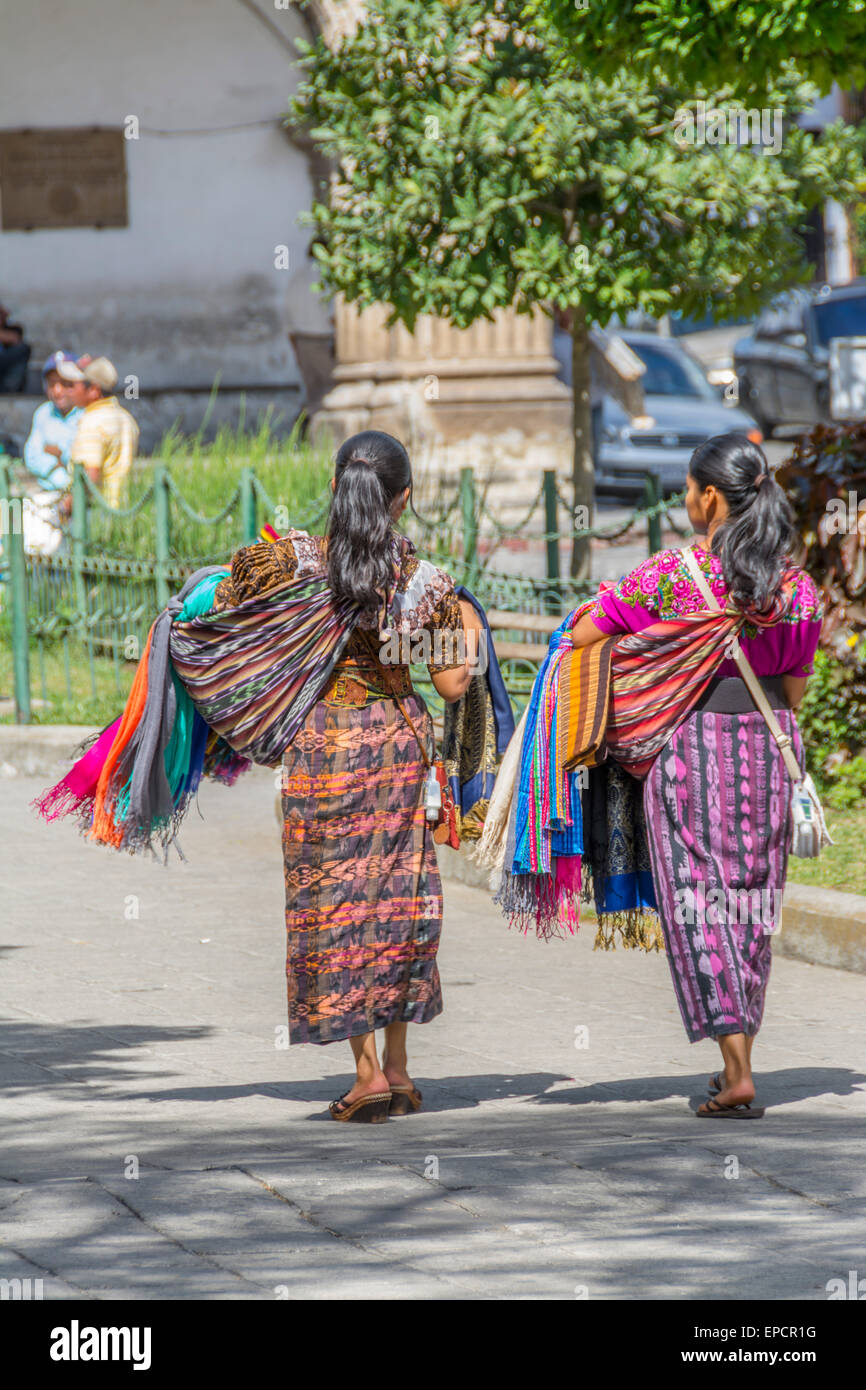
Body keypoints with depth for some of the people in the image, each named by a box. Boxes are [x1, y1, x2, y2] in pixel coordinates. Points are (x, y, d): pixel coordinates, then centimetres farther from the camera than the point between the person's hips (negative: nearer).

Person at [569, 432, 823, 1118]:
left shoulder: (670, 575, -11)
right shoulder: (796, 585, 1)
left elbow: (582, 636, -6)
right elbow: (796, 689, 8)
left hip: (691, 744, -4)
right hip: (770, 748, 4)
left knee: (699, 900, -1)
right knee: (752, 900, 15)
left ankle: (737, 1072, -11)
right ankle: (739, 1056, 22)